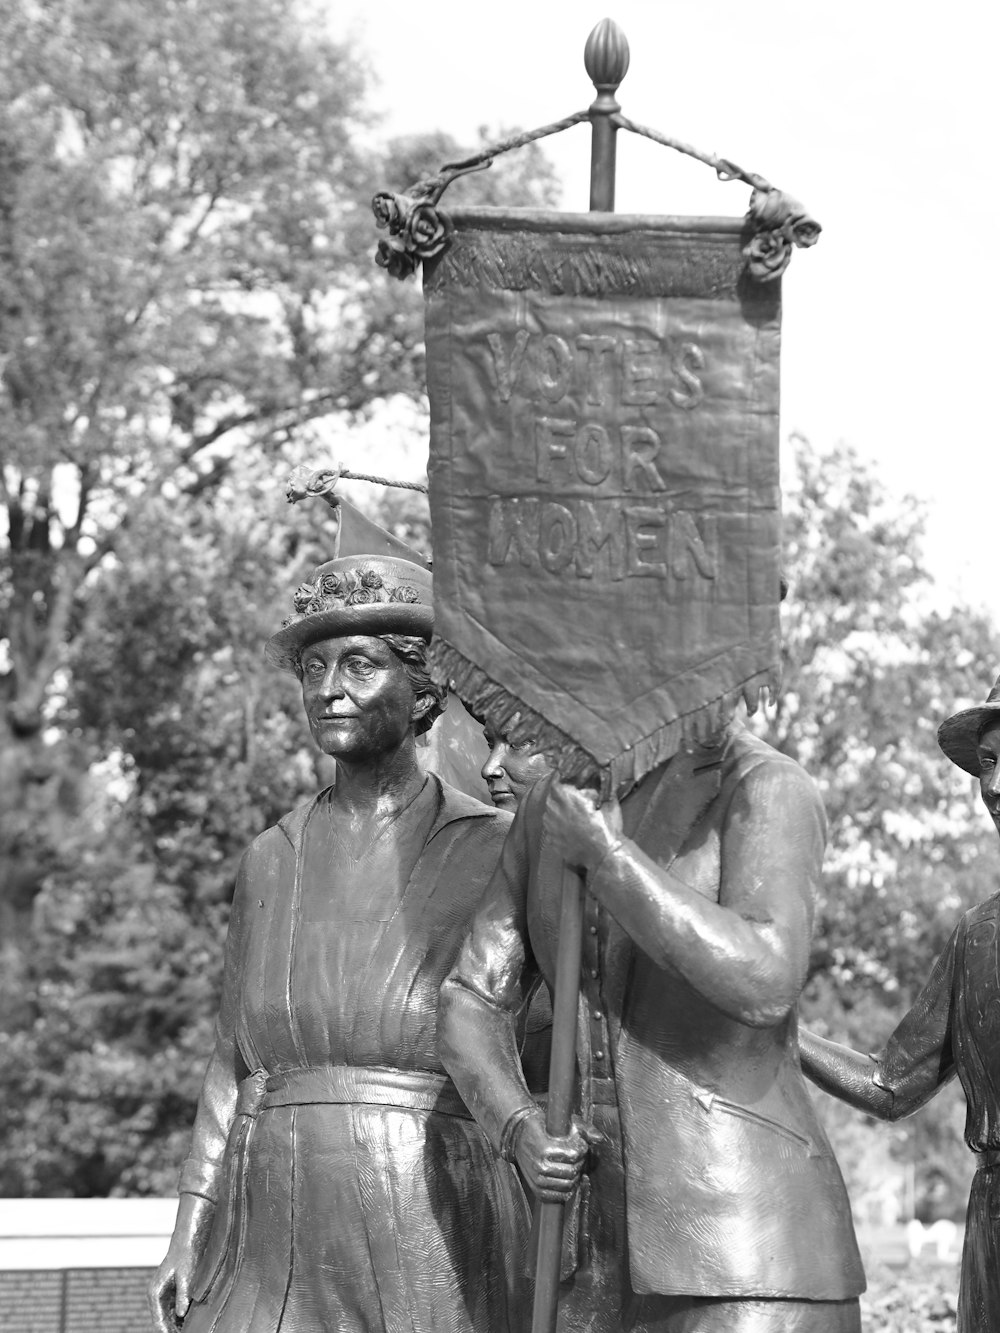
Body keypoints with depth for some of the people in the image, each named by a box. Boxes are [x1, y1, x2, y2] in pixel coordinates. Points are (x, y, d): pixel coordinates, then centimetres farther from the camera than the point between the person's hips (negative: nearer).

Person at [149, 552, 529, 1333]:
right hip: (278, 1240, 4)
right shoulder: (274, 860, 12)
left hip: (432, 1238, -4)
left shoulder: (494, 849, 0)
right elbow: (237, 1062, 15)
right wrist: (189, 1234, 7)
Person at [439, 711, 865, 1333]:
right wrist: (524, 1134, -12)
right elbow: (470, 1009, 9)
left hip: (755, 1252, -7)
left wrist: (601, 854, -18)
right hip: (612, 1252, 7)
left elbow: (764, 985, -27)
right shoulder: (556, 804, 12)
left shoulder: (770, 789, -9)